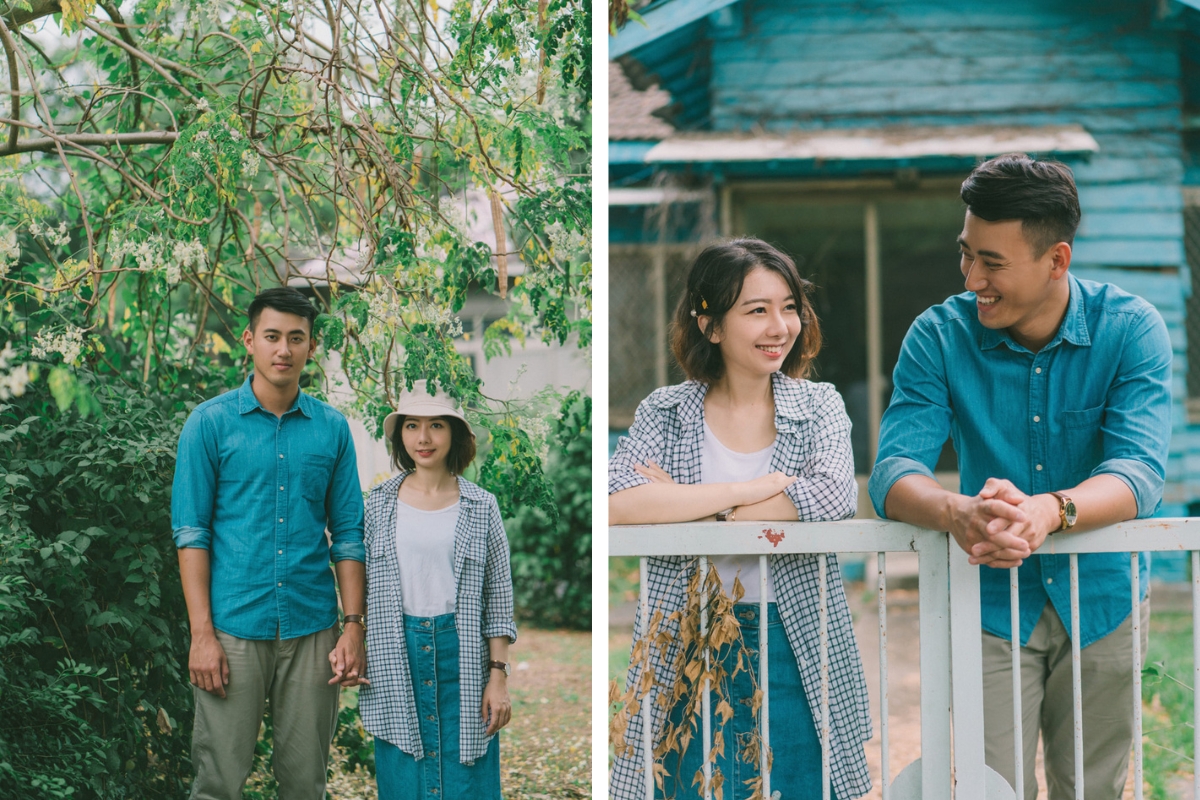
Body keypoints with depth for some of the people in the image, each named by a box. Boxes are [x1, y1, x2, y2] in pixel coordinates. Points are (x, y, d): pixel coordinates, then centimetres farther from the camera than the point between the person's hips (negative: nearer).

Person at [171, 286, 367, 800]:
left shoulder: (332, 429, 7)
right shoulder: (210, 422, 0)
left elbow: (348, 535, 9)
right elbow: (191, 531, -3)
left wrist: (354, 626, 1)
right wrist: (202, 634, -10)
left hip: (312, 628, 3)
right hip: (234, 626, -2)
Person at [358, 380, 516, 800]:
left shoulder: (481, 506, 1)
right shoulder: (379, 503, 4)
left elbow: (499, 596, 2)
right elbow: (359, 586, 10)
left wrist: (498, 677, -3)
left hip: (462, 655, -1)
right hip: (396, 656, 1)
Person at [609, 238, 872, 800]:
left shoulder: (818, 405, 2)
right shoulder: (665, 412, 0)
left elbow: (834, 497, -18)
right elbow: (614, 504, -18)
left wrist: (681, 504, -16)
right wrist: (749, 490, -20)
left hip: (796, 649, 1)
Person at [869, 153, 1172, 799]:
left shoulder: (1131, 329, -11)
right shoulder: (940, 337, -10)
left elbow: (1138, 471, -23)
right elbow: (893, 472, -19)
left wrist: (1047, 511, -44)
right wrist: (956, 512, -42)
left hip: (1103, 597, 1)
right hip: (991, 601, 0)